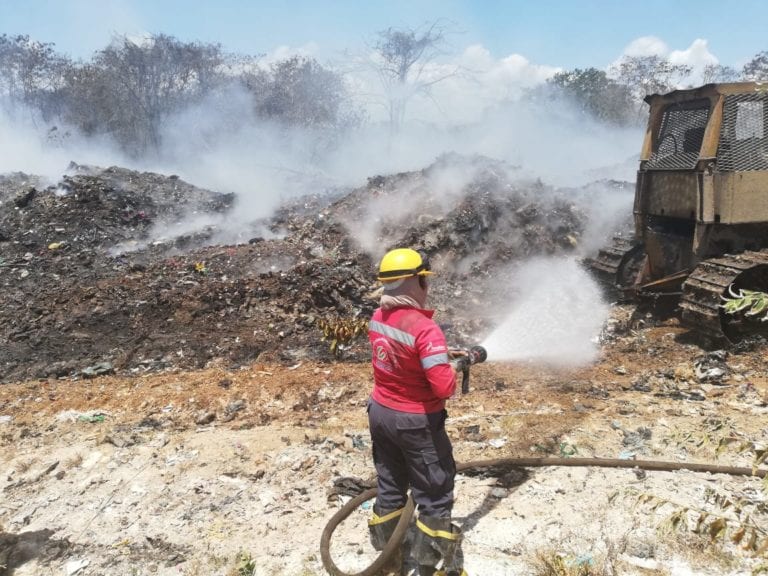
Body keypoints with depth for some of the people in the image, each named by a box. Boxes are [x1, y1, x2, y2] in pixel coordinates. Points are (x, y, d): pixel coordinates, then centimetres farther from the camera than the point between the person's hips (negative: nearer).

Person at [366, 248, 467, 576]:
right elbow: (445, 387, -29)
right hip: (415, 422, -7)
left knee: (390, 487, 23)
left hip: (380, 413, 8)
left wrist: (438, 356, 8)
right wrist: (450, 369, -7)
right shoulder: (423, 328, -28)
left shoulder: (377, 318, -3)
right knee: (435, 495, 11)